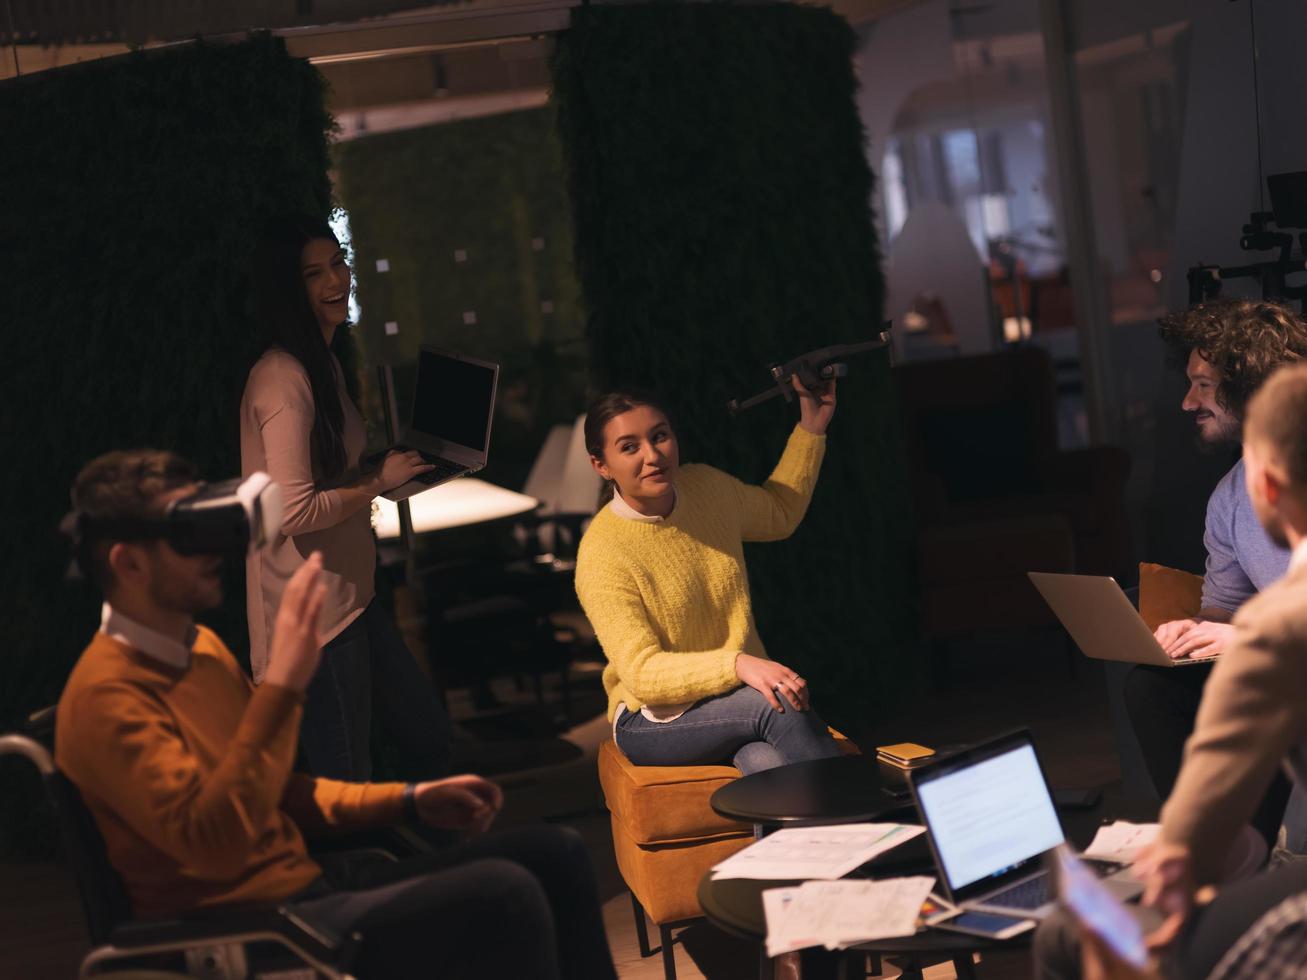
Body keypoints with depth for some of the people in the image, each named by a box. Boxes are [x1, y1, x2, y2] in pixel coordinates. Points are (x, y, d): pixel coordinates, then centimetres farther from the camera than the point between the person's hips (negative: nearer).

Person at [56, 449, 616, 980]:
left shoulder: (201, 648, 14)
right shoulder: (106, 696, -15)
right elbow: (213, 841, -28)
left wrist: (410, 800, 14)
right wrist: (281, 684, -30)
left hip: (306, 888, 9)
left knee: (552, 854, 1)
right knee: (502, 895, -24)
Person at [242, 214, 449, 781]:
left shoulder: (323, 365, 13)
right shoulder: (282, 379, -19)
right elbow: (295, 511, -24)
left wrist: (391, 470, 10)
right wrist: (378, 482, -13)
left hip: (351, 597, 10)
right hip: (311, 612, -10)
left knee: (428, 734, 19)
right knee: (347, 785, 0)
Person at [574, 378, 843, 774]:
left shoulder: (708, 486, 2)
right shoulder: (602, 554, -18)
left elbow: (780, 513, 26)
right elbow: (641, 673, -25)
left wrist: (812, 426, 20)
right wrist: (738, 664, -39)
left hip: (737, 699, 4)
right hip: (656, 719, -4)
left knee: (768, 767, -34)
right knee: (778, 704, -33)